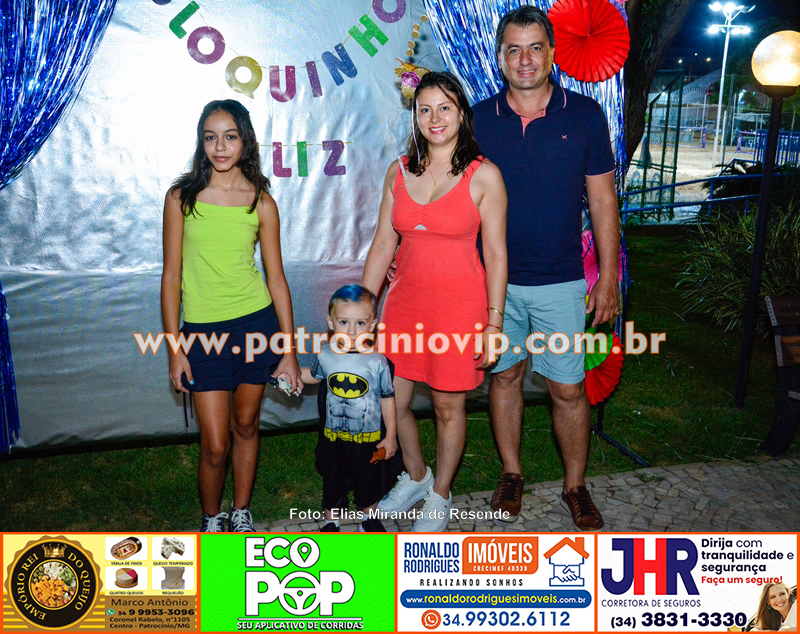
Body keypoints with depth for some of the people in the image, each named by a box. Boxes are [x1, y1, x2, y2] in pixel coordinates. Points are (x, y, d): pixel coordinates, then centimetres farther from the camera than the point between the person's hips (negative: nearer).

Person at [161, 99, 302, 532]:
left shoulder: (261, 201, 0)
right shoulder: (182, 197, -3)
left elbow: (276, 278, 2)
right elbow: (171, 275, 0)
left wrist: (289, 351, 1)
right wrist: (175, 348, -3)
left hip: (257, 322, 1)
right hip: (203, 330, -1)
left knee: (246, 425, 15)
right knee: (215, 445, 1)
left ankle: (240, 514, 36)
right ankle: (211, 520, 29)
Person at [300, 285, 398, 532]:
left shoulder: (377, 361, -17)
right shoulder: (325, 355, -10)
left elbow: (387, 399, -8)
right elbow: (315, 376, 15)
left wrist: (390, 437, -5)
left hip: (368, 438, -2)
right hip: (333, 436, 2)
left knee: (368, 481, 19)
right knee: (333, 482, 18)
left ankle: (369, 517, 44)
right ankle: (331, 521, 41)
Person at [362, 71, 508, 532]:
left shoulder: (484, 175, -7)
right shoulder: (400, 172, 5)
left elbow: (495, 253, -5)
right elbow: (383, 245, 8)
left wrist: (494, 322, -9)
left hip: (459, 305, -4)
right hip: (405, 303, 4)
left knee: (449, 406, 9)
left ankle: (440, 496, 33)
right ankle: (416, 477, 39)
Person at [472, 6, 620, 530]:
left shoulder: (585, 115, -3)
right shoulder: (479, 118, 0)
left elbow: (603, 200, 1)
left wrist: (608, 276, -1)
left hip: (560, 281, -1)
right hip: (495, 279, 2)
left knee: (568, 388, 5)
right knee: (505, 375, 13)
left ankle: (576, 486, 25)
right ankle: (512, 473, 32)